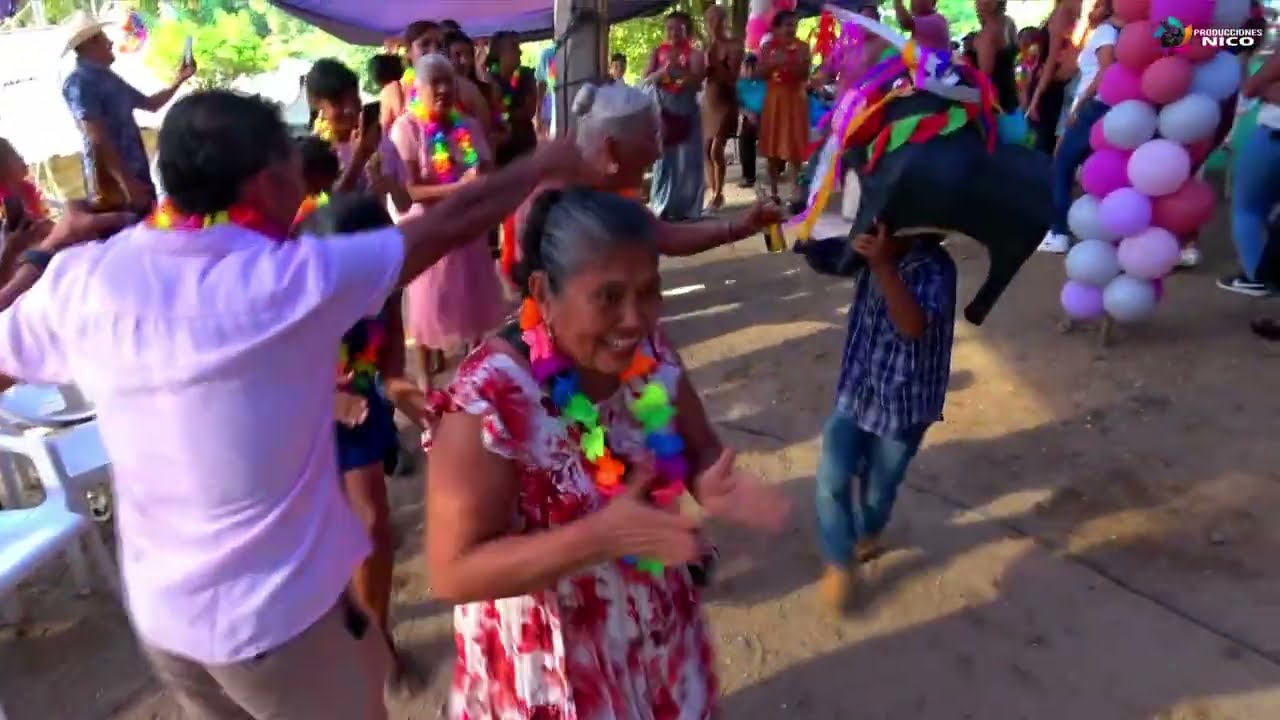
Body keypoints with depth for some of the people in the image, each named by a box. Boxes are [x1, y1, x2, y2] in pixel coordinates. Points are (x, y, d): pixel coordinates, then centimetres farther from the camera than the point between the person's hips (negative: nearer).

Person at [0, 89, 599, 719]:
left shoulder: (79, 281, -10)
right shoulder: (294, 278, -22)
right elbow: (451, 222, -13)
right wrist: (544, 166, 2)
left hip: (158, 610, 5)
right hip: (277, 610, -5)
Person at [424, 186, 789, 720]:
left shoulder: (650, 355, -12)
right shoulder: (489, 401, -29)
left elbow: (700, 449, 1)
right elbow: (452, 573, -26)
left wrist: (710, 482, -23)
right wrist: (600, 535, -37)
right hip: (551, 660, -5)